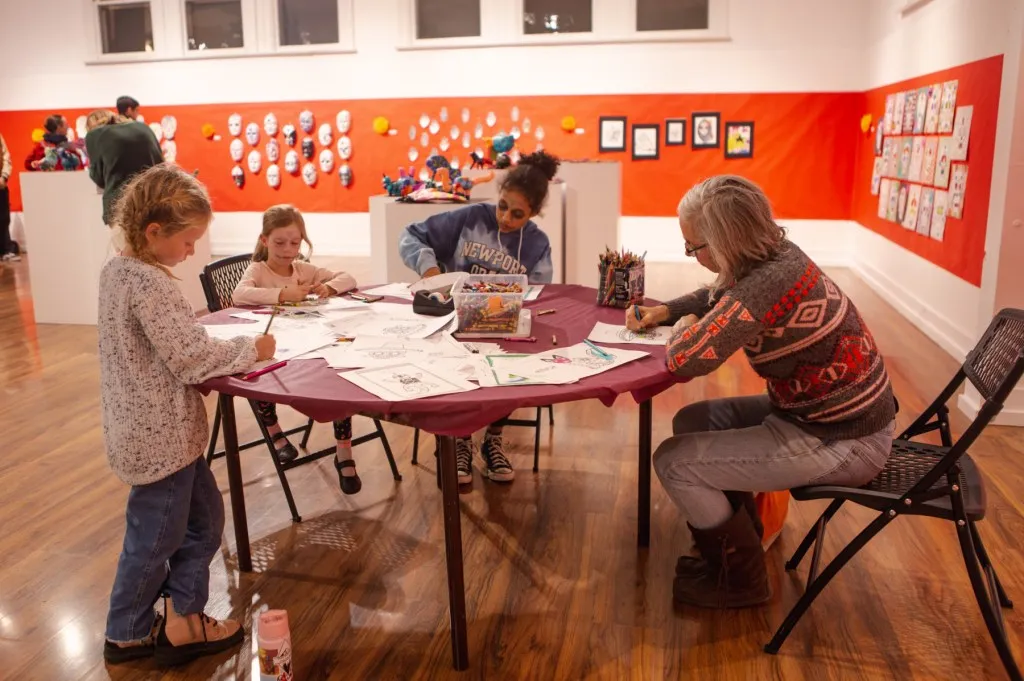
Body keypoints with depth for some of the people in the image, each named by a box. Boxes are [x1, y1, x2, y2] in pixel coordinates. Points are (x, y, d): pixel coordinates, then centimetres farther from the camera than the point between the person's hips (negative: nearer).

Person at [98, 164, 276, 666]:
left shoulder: (118, 269, 6)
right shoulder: (149, 282, -24)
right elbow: (191, 358, -26)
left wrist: (230, 348, 4)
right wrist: (249, 349, -12)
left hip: (153, 430, 9)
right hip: (160, 437, -9)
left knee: (205, 520, 20)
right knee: (153, 540, 10)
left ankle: (182, 621, 31)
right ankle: (127, 636, 31)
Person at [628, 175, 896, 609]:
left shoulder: (768, 283, -31)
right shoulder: (773, 253, -2)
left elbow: (683, 360, -34)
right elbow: (717, 297, 19)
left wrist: (685, 327, -11)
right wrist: (662, 311, 6)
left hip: (841, 442, -9)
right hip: (842, 409, 9)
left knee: (674, 462, -10)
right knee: (691, 423, 14)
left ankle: (740, 580, 12)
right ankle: (740, 538, 27)